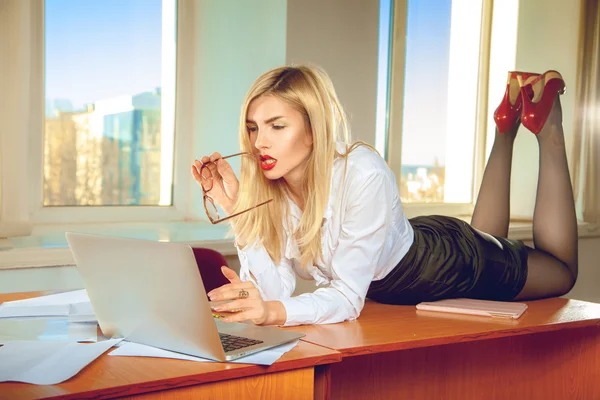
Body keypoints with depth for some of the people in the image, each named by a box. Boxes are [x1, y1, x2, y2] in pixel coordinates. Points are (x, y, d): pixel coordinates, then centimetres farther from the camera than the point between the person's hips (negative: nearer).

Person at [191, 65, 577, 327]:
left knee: (560, 269, 22)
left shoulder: (363, 175, -41)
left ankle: (547, 125, 28)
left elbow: (348, 297, -39)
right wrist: (235, 209, -36)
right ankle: (509, 120, 42)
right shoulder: (264, 186, -24)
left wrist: (273, 312, -56)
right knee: (486, 237, 36)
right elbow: (274, 292, -27)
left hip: (451, 262, -5)